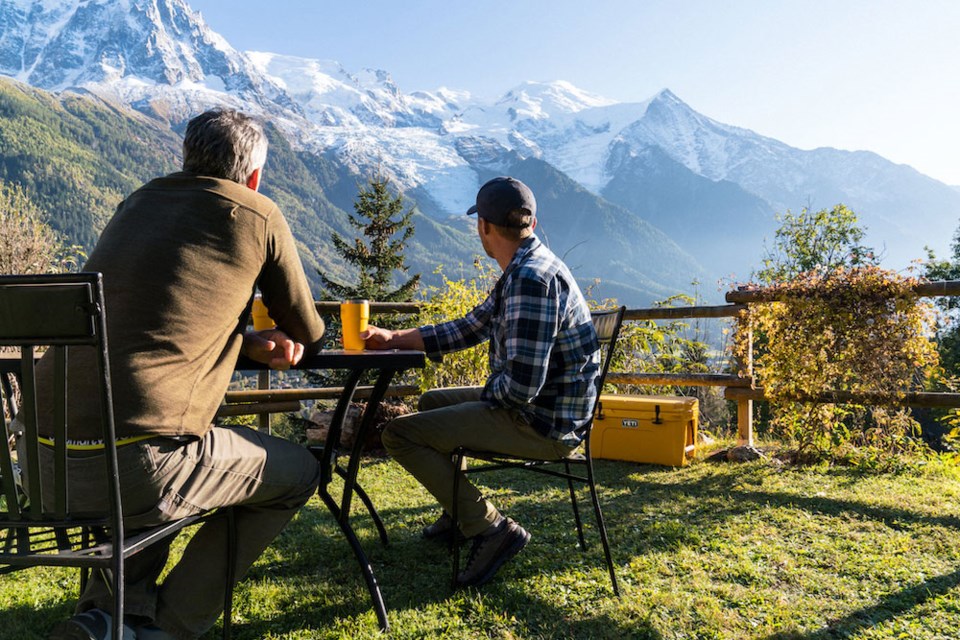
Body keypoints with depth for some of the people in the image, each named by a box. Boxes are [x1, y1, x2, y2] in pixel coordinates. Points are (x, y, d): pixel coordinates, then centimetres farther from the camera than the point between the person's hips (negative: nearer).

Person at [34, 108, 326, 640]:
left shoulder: (137, 203, 19)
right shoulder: (257, 216, 1)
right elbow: (308, 336, 11)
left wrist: (252, 343, 16)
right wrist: (283, 342, 34)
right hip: (138, 466, -7)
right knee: (298, 472, 15)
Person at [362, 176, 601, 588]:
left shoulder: (532, 280, -24)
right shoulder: (523, 271, 9)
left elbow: (521, 385, -30)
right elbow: (468, 328, 17)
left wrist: (486, 392, -7)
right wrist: (392, 338, 14)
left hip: (543, 423, -10)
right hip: (535, 407, 10)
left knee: (399, 434, -10)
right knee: (432, 402, 27)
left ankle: (490, 528, -7)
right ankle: (458, 512, 34)